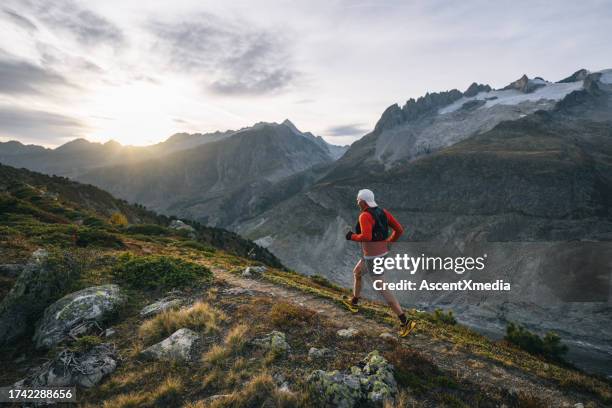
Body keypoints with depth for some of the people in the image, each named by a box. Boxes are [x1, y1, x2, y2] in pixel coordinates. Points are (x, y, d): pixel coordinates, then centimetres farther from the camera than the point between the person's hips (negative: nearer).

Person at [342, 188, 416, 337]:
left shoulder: (365, 216, -23)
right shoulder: (383, 211, 2)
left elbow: (366, 237, -36)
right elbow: (399, 229, 1)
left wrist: (352, 236, -16)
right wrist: (388, 243, 15)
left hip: (372, 258, -10)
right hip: (381, 253, 10)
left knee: (383, 290, 0)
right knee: (356, 273, 30)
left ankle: (405, 322, 3)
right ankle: (354, 303, 47)